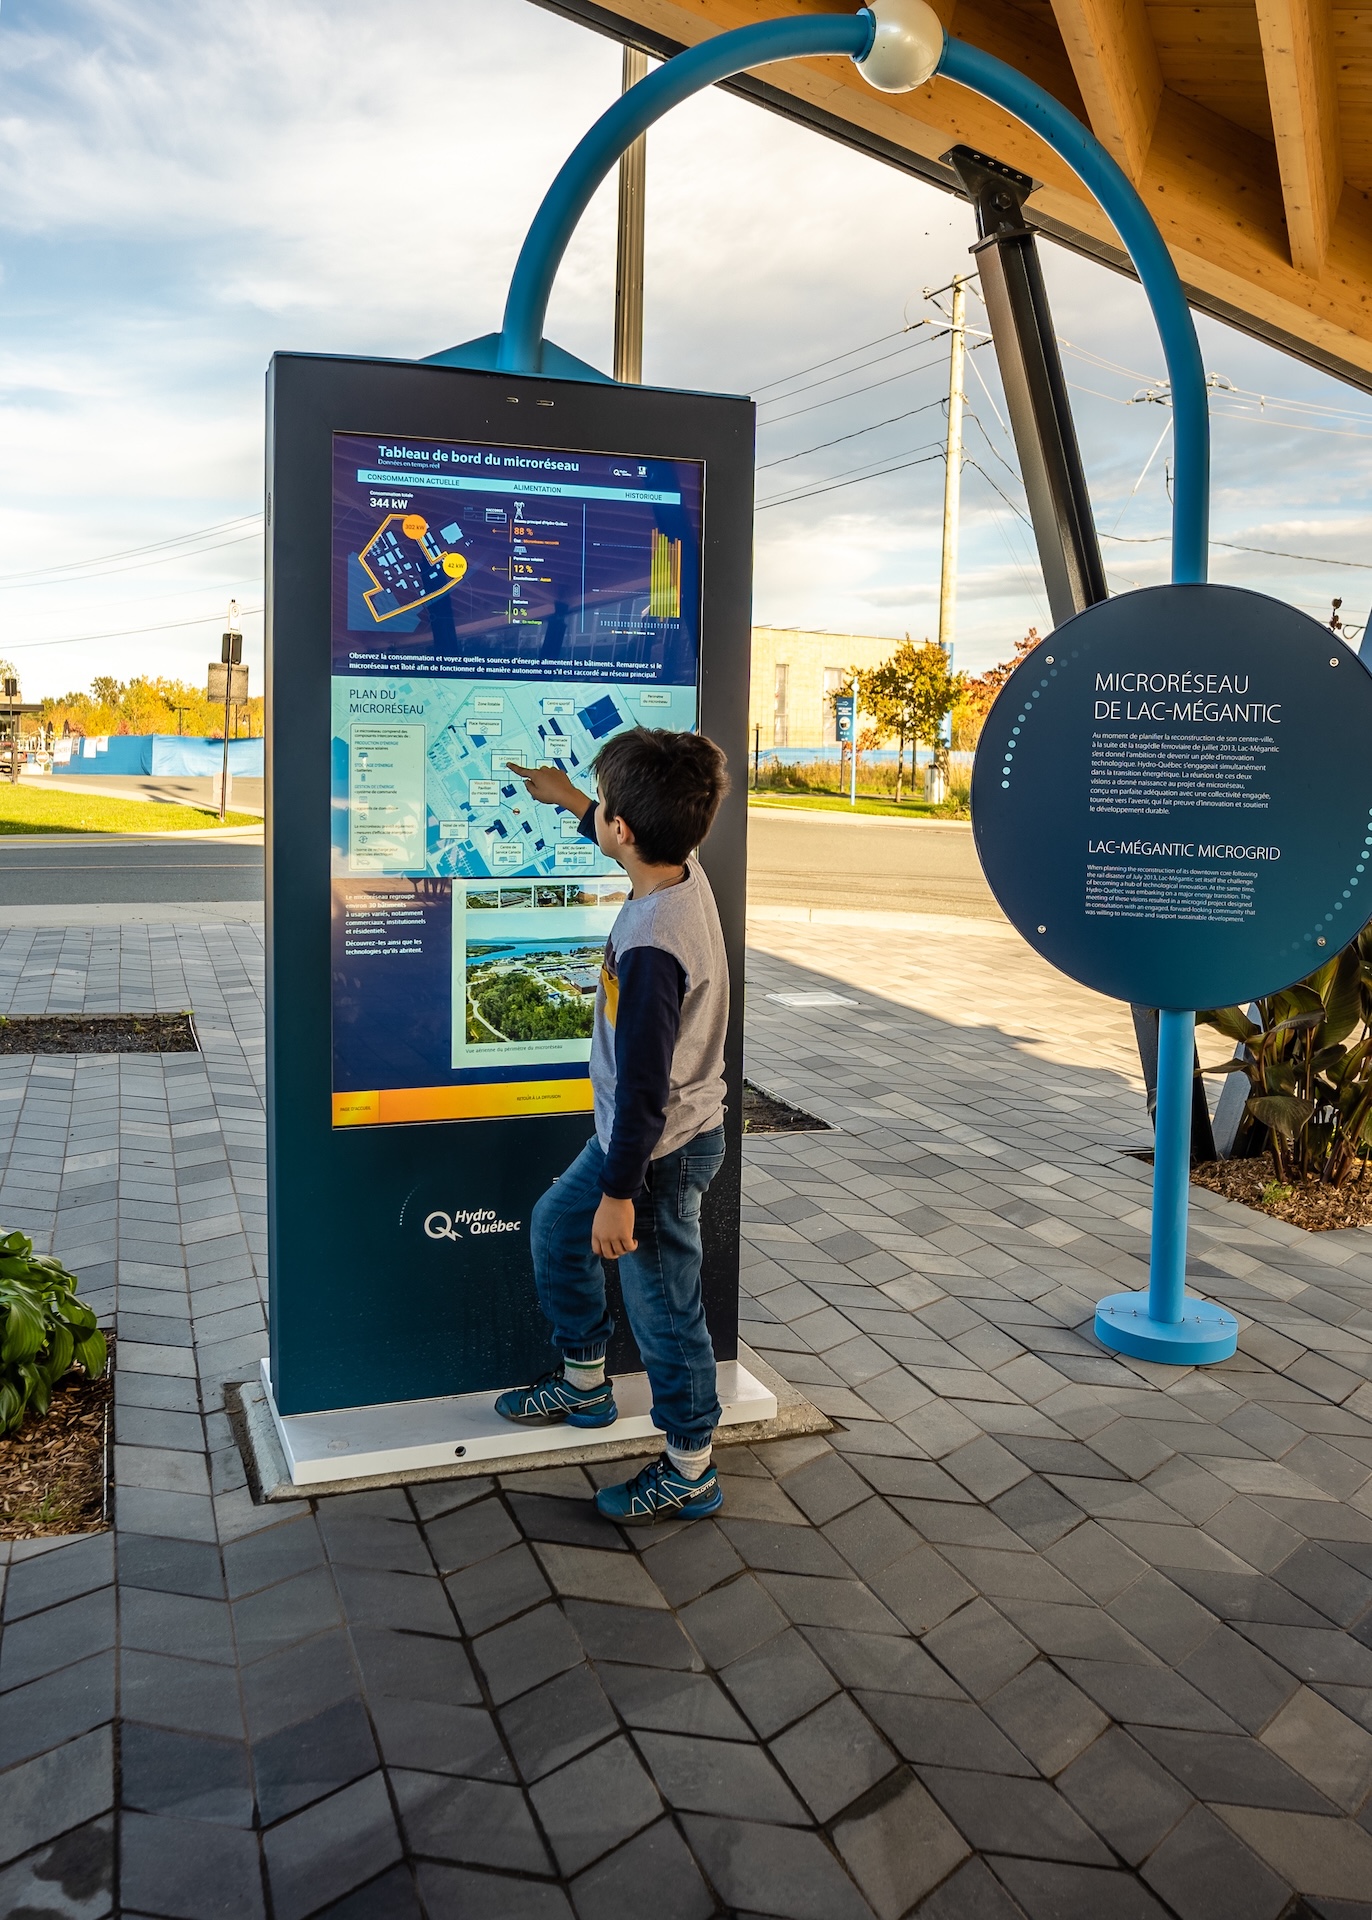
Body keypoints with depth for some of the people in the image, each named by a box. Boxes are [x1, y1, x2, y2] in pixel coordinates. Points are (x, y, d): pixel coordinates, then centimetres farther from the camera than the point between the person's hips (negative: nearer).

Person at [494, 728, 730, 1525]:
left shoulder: (650, 947, -33)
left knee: (664, 1309, 7)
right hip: (634, 1127, 10)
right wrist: (567, 799, 32)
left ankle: (691, 1472, 27)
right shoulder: (685, 873, -6)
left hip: (662, 1150, -10)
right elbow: (637, 841, 22)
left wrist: (618, 1192, -19)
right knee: (556, 1225, 26)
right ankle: (585, 1382, 44)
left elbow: (644, 1087, -28)